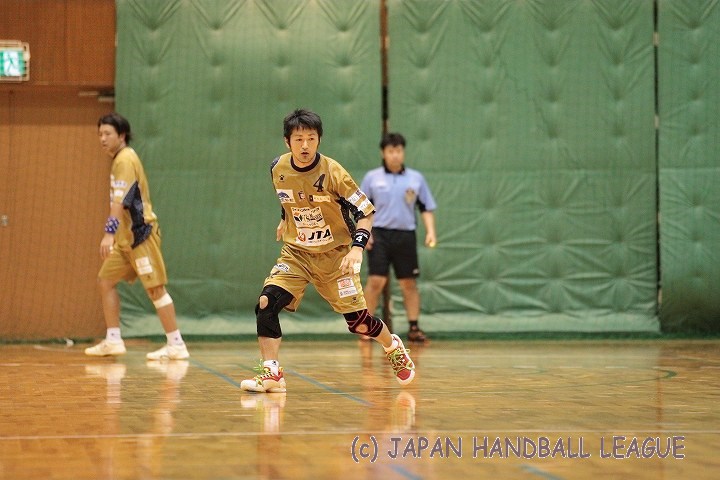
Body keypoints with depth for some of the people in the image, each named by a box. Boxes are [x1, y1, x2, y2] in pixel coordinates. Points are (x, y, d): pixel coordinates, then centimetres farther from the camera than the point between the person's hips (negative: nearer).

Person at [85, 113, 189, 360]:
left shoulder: (125, 159, -13)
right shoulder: (120, 159, 16)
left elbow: (120, 201, -25)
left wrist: (109, 233, -32)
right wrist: (114, 235, 21)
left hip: (139, 233, -10)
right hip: (126, 237, 10)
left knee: (155, 288, -7)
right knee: (105, 280, 9)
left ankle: (176, 345, -4)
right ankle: (113, 340, 12)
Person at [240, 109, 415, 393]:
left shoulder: (332, 172, -19)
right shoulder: (278, 169, -7)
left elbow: (365, 210, -15)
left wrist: (357, 247, -27)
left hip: (334, 255, -3)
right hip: (296, 252, 3)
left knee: (357, 321, -1)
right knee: (266, 302, -20)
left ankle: (394, 348, 32)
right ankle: (271, 374, -15)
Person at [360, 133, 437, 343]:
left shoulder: (416, 178, 7)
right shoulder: (372, 177, 4)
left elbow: (426, 208, 10)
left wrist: (430, 231, -2)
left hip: (406, 236, 2)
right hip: (379, 234, -2)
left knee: (409, 283, 4)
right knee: (376, 281, -9)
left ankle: (414, 328, 10)